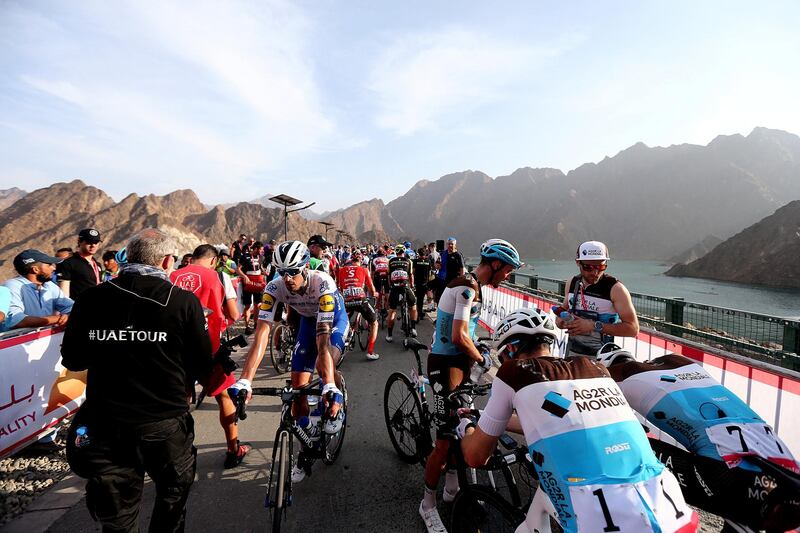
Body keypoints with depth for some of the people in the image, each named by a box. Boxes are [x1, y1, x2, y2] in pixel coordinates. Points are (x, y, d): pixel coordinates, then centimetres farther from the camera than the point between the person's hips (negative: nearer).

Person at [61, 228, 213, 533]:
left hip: (104, 428, 2)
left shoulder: (91, 298, -4)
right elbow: (202, 367, -7)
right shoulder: (184, 300, -12)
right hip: (165, 425, -2)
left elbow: (72, 361, 6)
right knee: (172, 501, 25)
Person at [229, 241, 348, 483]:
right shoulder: (274, 288, -29)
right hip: (308, 320, 4)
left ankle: (336, 408, 0)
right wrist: (245, 381, -46)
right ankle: (306, 450, 16)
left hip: (335, 318, -3)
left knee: (323, 366, -33)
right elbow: (261, 333, -36)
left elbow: (323, 335, -46)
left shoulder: (322, 283, -39)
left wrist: (329, 386, -54)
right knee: (298, 387, -3)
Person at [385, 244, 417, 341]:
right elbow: (411, 275, 14)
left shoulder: (391, 261, 13)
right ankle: (413, 328, 14)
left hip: (394, 287, 1)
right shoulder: (408, 261, 12)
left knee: (392, 311, 9)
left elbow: (389, 276, 17)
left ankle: (389, 335, 10)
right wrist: (412, 286, 29)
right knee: (413, 306, 21)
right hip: (405, 286, -1)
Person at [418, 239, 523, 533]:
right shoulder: (467, 288, -20)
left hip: (458, 362, 10)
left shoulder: (470, 285, 12)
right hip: (445, 365, -10)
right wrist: (482, 358, -10)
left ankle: (452, 488, 38)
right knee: (446, 440, -4)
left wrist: (479, 350, 13)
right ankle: (428, 505, 16)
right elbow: (459, 337, -25)